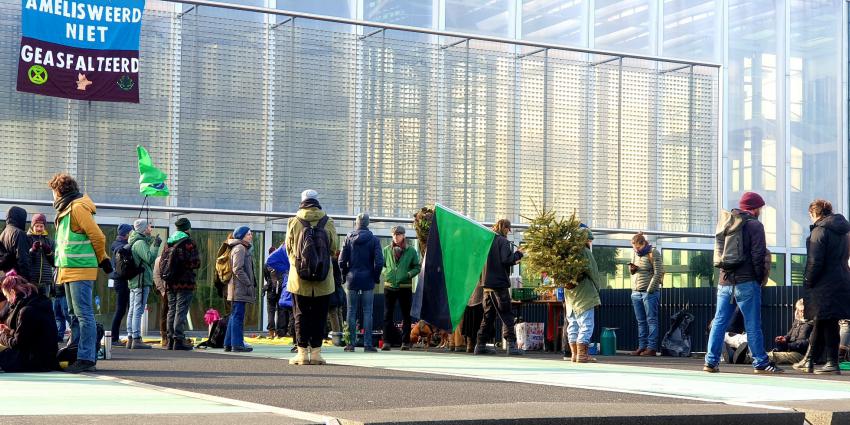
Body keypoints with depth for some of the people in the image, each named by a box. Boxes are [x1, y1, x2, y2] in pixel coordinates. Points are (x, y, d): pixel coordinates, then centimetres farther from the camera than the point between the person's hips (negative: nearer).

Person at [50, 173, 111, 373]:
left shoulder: (77, 207, -12)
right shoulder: (67, 209, 19)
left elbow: (97, 236, -15)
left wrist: (101, 259, -1)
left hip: (81, 271, -10)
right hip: (70, 271, 10)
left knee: (83, 314, -11)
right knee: (75, 314, 14)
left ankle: (87, 358, -13)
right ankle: (74, 351, 21)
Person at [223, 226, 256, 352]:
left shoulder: (245, 248, 21)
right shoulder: (240, 248, -11)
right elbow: (237, 269, -19)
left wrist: (251, 283, 16)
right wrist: (249, 284, -17)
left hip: (238, 289, 11)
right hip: (240, 288, -11)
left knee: (234, 316, 12)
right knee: (238, 316, -9)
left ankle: (229, 344, 16)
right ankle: (237, 344, -8)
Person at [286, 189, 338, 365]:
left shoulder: (293, 222, -3)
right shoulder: (328, 222, -3)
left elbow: (289, 248, 4)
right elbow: (334, 247, 2)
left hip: (299, 279, 0)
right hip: (323, 280, 0)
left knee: (301, 315, 6)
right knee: (319, 316, 7)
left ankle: (302, 352, 3)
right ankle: (316, 352, 6)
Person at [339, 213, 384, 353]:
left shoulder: (349, 238, 0)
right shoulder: (374, 240, -4)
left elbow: (342, 260, -2)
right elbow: (379, 262, -9)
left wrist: (345, 275, 11)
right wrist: (376, 277, 4)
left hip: (352, 280, 1)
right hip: (368, 281, -1)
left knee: (351, 312, 6)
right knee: (367, 312, 1)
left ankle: (350, 343, 6)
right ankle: (367, 344, -2)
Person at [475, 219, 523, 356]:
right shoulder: (503, 241, -8)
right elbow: (507, 259, -20)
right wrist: (518, 255, -1)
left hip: (486, 283, 7)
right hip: (499, 283, -7)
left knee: (488, 314, 13)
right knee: (506, 314, -5)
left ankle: (481, 345, 12)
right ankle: (511, 344, -11)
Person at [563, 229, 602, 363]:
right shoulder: (585, 252, -12)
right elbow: (593, 272, -12)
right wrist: (597, 287, 0)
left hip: (570, 295, 8)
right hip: (584, 294, -8)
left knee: (572, 325, 13)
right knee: (586, 325, -5)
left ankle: (574, 353, 15)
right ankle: (582, 354, -8)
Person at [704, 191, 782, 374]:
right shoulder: (754, 225, -6)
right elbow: (758, 255, -12)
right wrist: (760, 277, -1)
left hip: (725, 281, 6)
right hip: (746, 283, -6)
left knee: (719, 322, 6)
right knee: (753, 324, -2)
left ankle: (711, 362, 4)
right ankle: (760, 363, 1)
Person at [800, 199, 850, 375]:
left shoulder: (820, 230, -11)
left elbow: (815, 261, -18)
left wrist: (808, 282, -8)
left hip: (825, 285, -8)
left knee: (827, 323, -4)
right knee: (821, 322, 14)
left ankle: (832, 363, -2)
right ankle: (811, 360, 21)